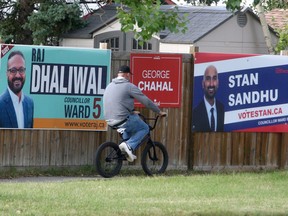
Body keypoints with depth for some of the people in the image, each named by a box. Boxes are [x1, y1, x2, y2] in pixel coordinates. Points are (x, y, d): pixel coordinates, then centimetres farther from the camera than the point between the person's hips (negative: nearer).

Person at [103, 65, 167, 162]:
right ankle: (129, 145, -10)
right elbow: (146, 101, -5)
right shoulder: (129, 86, -9)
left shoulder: (110, 86, 14)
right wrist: (159, 112, 7)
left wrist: (132, 112, 37)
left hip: (110, 121, 8)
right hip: (122, 121, -8)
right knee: (144, 129, 13)